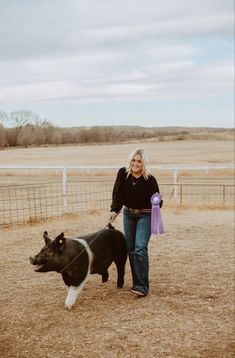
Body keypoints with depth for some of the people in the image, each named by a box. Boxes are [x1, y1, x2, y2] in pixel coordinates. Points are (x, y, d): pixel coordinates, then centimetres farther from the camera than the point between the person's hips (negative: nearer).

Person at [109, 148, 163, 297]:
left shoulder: (150, 179, -19)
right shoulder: (123, 173, -9)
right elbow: (117, 193, -8)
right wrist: (114, 210, -21)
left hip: (145, 216, -4)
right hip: (128, 214, 5)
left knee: (140, 248, -17)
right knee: (130, 249, 6)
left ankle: (142, 286, -14)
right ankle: (137, 283, 17)